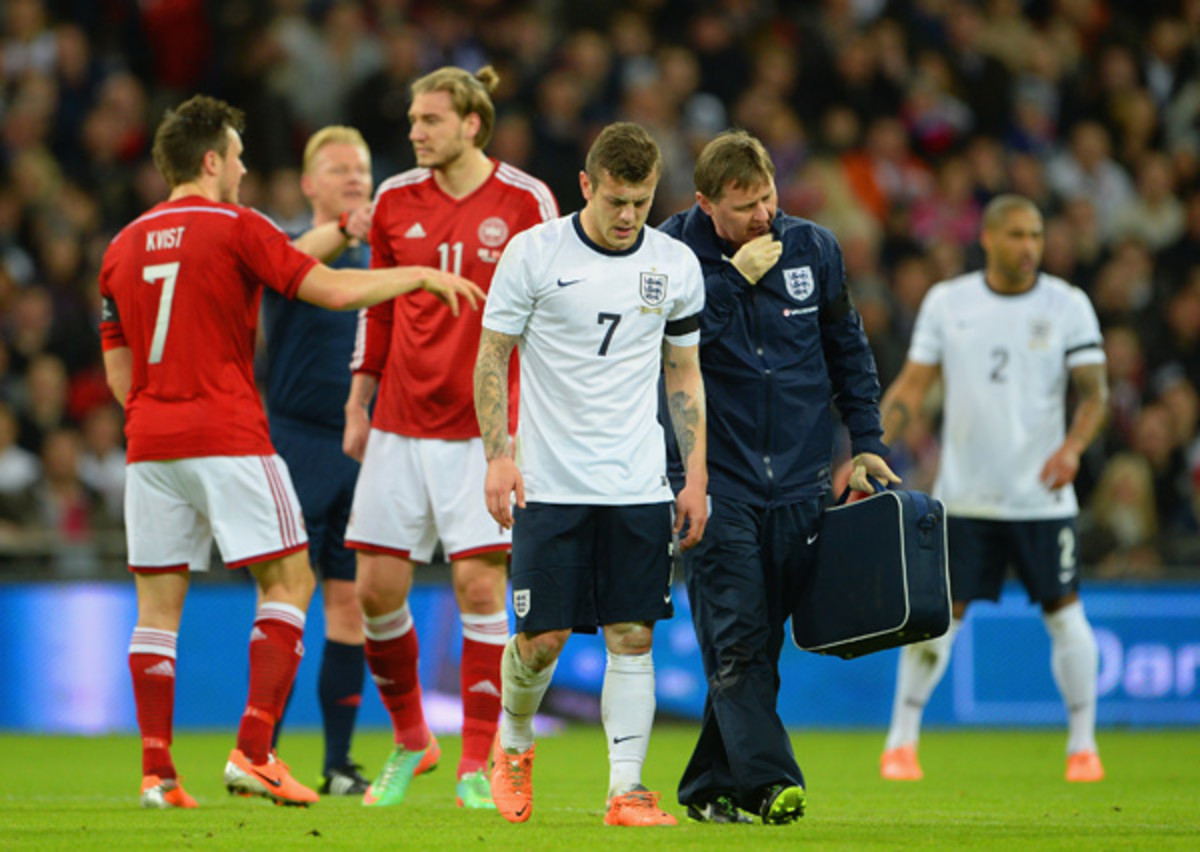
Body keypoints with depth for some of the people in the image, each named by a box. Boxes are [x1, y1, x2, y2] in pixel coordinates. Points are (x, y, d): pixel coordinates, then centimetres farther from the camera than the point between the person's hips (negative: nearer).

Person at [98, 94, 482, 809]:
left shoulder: (124, 247, 13)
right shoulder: (235, 228, -5)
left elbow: (118, 373, 16)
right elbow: (331, 290, -10)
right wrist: (422, 275, 2)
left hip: (150, 446, 6)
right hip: (228, 437, -6)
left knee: (158, 604, 8)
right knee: (289, 581, 2)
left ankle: (157, 772, 1)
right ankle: (254, 751, -9)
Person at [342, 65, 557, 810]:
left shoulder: (527, 202, -4)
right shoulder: (396, 201, 6)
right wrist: (358, 402, 12)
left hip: (486, 427, -4)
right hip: (400, 425, 4)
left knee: (480, 583, -9)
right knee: (378, 587, 1)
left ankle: (478, 766, 0)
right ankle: (411, 741, 22)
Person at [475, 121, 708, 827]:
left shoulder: (676, 265, 5)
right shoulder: (534, 253, -4)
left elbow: (684, 374, 14)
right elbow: (492, 356, 1)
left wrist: (697, 477, 8)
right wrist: (498, 456, -8)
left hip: (639, 485, 2)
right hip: (549, 480, -2)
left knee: (633, 637, -4)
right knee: (542, 636, -3)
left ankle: (627, 789, -2)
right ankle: (514, 742, 25)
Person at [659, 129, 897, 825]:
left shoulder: (813, 248, 6)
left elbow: (849, 349, 16)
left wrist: (866, 443, 13)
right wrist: (732, 280, -18)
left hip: (799, 479, 4)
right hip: (716, 476, -3)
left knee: (761, 640, 5)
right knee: (735, 639, -14)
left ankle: (711, 785, 15)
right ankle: (767, 780, -21)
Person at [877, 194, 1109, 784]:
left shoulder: (1068, 306, 0)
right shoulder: (946, 302, 3)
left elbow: (1094, 391, -3)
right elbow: (911, 386, 5)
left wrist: (1073, 447, -22)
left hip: (1041, 495, 0)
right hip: (963, 493, 0)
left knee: (1064, 613, -1)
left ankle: (1083, 745, 11)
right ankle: (901, 741, 8)